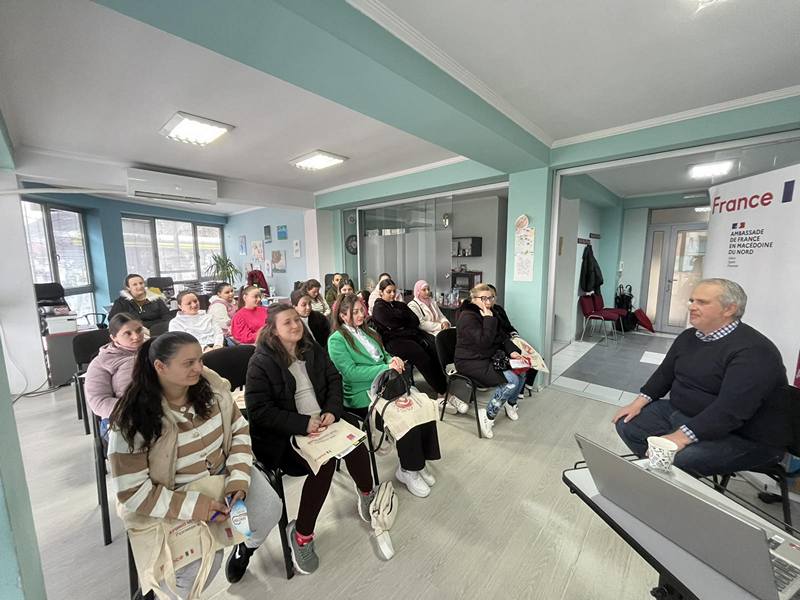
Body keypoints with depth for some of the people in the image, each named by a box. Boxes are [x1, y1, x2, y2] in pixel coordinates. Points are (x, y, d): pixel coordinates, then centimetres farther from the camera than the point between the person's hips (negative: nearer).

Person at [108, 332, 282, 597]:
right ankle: (183, 590, 20)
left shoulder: (213, 386, -13)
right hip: (170, 497, -3)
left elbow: (239, 431, -3)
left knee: (269, 508, -14)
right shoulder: (133, 420, -22)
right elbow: (132, 492, -17)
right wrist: (192, 505, -25)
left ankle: (247, 546, 24)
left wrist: (239, 479, -15)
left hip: (222, 472, 3)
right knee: (204, 561, -20)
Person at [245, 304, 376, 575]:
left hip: (321, 420, 5)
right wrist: (302, 424, -21)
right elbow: (259, 410, -14)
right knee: (325, 461, -27)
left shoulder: (312, 350, 7)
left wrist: (331, 411, -11)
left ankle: (366, 493, 8)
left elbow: (334, 379, 7)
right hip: (282, 434, -4)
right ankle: (301, 534, -4)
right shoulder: (261, 362, -10)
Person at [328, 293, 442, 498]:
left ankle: (419, 462, 1)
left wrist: (392, 360, -3)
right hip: (362, 396, -6)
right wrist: (385, 368, -21)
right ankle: (407, 470, -2)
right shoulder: (337, 340, -5)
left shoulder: (367, 331, 18)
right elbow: (351, 372, -15)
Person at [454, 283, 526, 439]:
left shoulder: (489, 314, 10)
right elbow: (484, 342, -27)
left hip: (489, 358, 9)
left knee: (521, 371, -1)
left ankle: (511, 403, 23)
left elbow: (502, 337, 13)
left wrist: (512, 351, -3)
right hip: (470, 362, -9)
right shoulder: (468, 317, -19)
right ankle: (487, 415, -6)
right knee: (512, 381, -21)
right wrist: (488, 320, -23)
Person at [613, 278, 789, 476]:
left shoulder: (754, 351, -22)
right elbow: (664, 373, 13)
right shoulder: (688, 336, 5)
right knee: (626, 424, -3)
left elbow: (731, 409, -31)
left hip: (741, 437, -8)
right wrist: (639, 402, 0)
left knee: (677, 460, -32)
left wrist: (682, 437, -36)